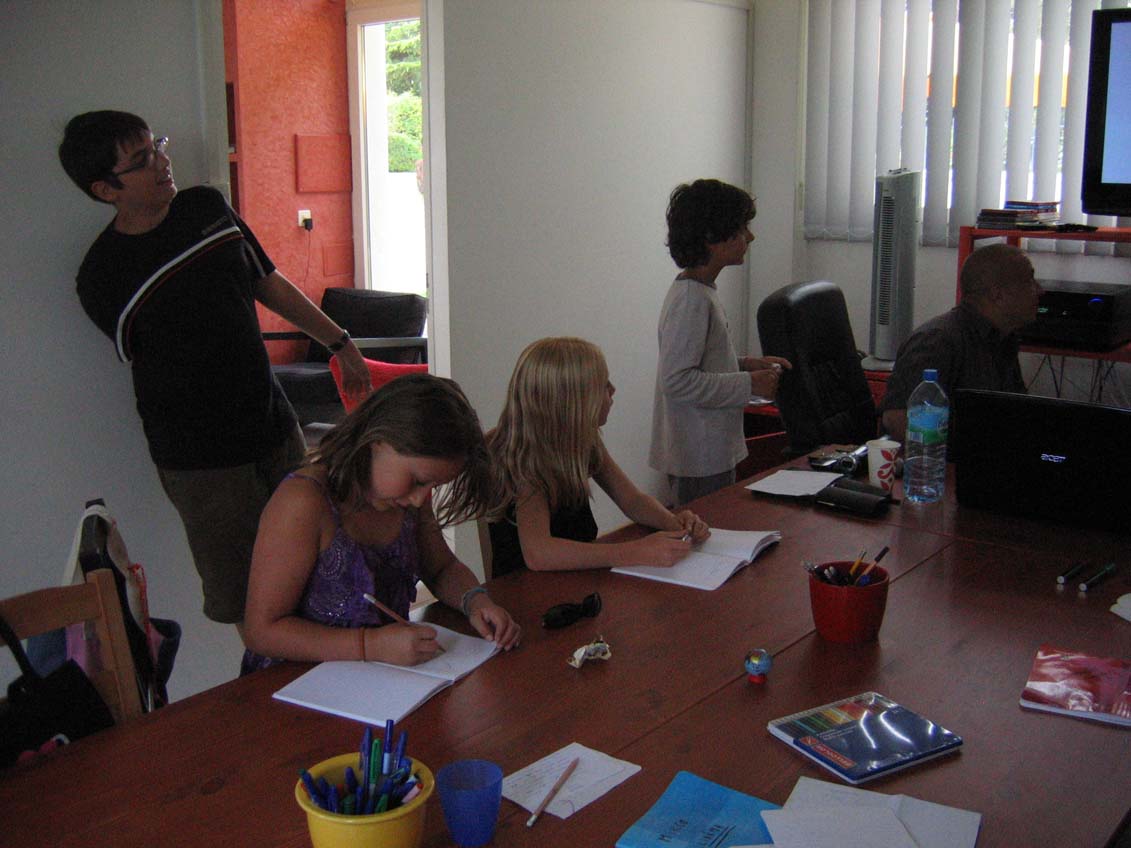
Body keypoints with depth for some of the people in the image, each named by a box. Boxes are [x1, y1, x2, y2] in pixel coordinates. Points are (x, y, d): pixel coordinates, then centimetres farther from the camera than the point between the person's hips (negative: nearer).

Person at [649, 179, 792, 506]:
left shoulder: (702, 292, 12)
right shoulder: (691, 299, -19)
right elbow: (677, 381, -24)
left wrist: (746, 364, 8)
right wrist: (749, 385, -18)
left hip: (714, 451, 10)